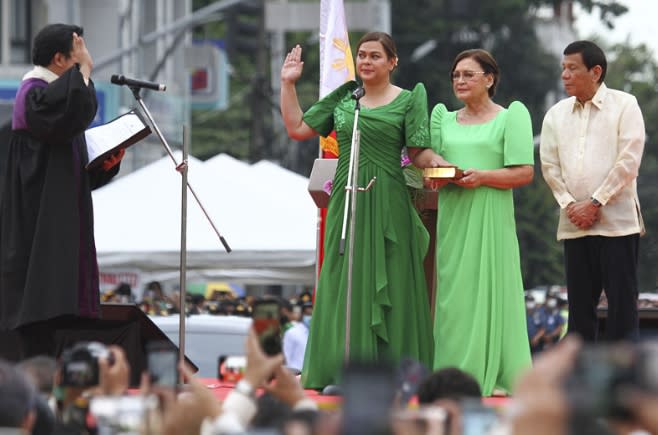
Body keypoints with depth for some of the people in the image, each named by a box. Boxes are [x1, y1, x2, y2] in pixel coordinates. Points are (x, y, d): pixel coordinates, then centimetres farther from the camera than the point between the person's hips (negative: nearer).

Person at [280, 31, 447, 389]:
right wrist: (288, 85, 12)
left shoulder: (408, 100, 3)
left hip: (387, 205, -4)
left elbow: (418, 153, 0)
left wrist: (435, 162, -21)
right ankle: (342, 373, 6)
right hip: (345, 203, 4)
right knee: (342, 286, 2)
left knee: (387, 287, -3)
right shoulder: (344, 98, 14)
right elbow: (297, 128, 15)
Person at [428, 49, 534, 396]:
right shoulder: (444, 119, 17)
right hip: (452, 215, 5)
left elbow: (524, 172, -5)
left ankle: (491, 375, -5)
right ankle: (456, 371, 2)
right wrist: (435, 178, -3)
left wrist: (482, 177, -18)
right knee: (453, 293, 1)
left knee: (488, 288, -7)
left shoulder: (511, 117, 2)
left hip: (490, 216, -5)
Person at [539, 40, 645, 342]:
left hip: (617, 221, -4)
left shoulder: (624, 105, -1)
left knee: (622, 301, -5)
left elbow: (629, 161, -8)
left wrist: (595, 203, -12)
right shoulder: (557, 114, 12)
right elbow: (549, 164, 10)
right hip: (574, 224, 4)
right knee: (580, 304, 5)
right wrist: (569, 205, -5)